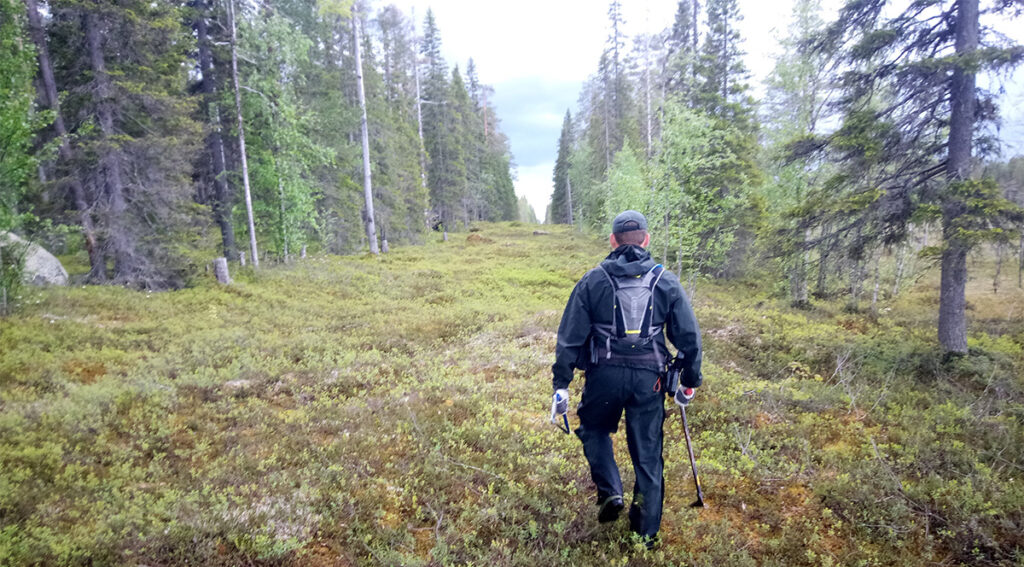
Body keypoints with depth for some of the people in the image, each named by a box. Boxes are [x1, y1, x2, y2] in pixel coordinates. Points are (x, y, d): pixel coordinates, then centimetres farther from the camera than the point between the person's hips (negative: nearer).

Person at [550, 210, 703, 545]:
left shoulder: (593, 281, -1)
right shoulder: (666, 282, 4)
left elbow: (570, 336, -3)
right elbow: (689, 337, 6)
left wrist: (561, 383, 3)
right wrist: (690, 382, 17)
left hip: (605, 374, -1)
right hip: (649, 378, 2)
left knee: (594, 430, 26)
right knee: (648, 453, 13)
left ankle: (610, 492, 10)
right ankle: (646, 533, 24)